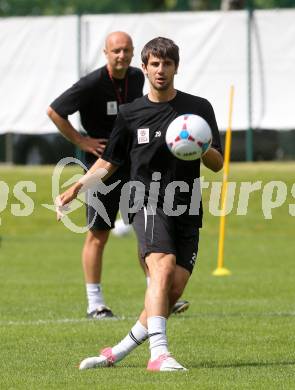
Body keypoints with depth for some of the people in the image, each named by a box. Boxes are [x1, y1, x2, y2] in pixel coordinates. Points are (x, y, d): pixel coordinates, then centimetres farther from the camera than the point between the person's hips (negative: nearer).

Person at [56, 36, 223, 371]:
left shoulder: (199, 108, 7)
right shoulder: (130, 114, 8)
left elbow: (217, 164, 6)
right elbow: (109, 162, 18)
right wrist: (77, 188, 5)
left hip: (187, 212, 2)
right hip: (147, 205, -2)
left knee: (174, 291, -8)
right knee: (163, 268, -27)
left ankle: (118, 352, 5)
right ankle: (158, 353, -40)